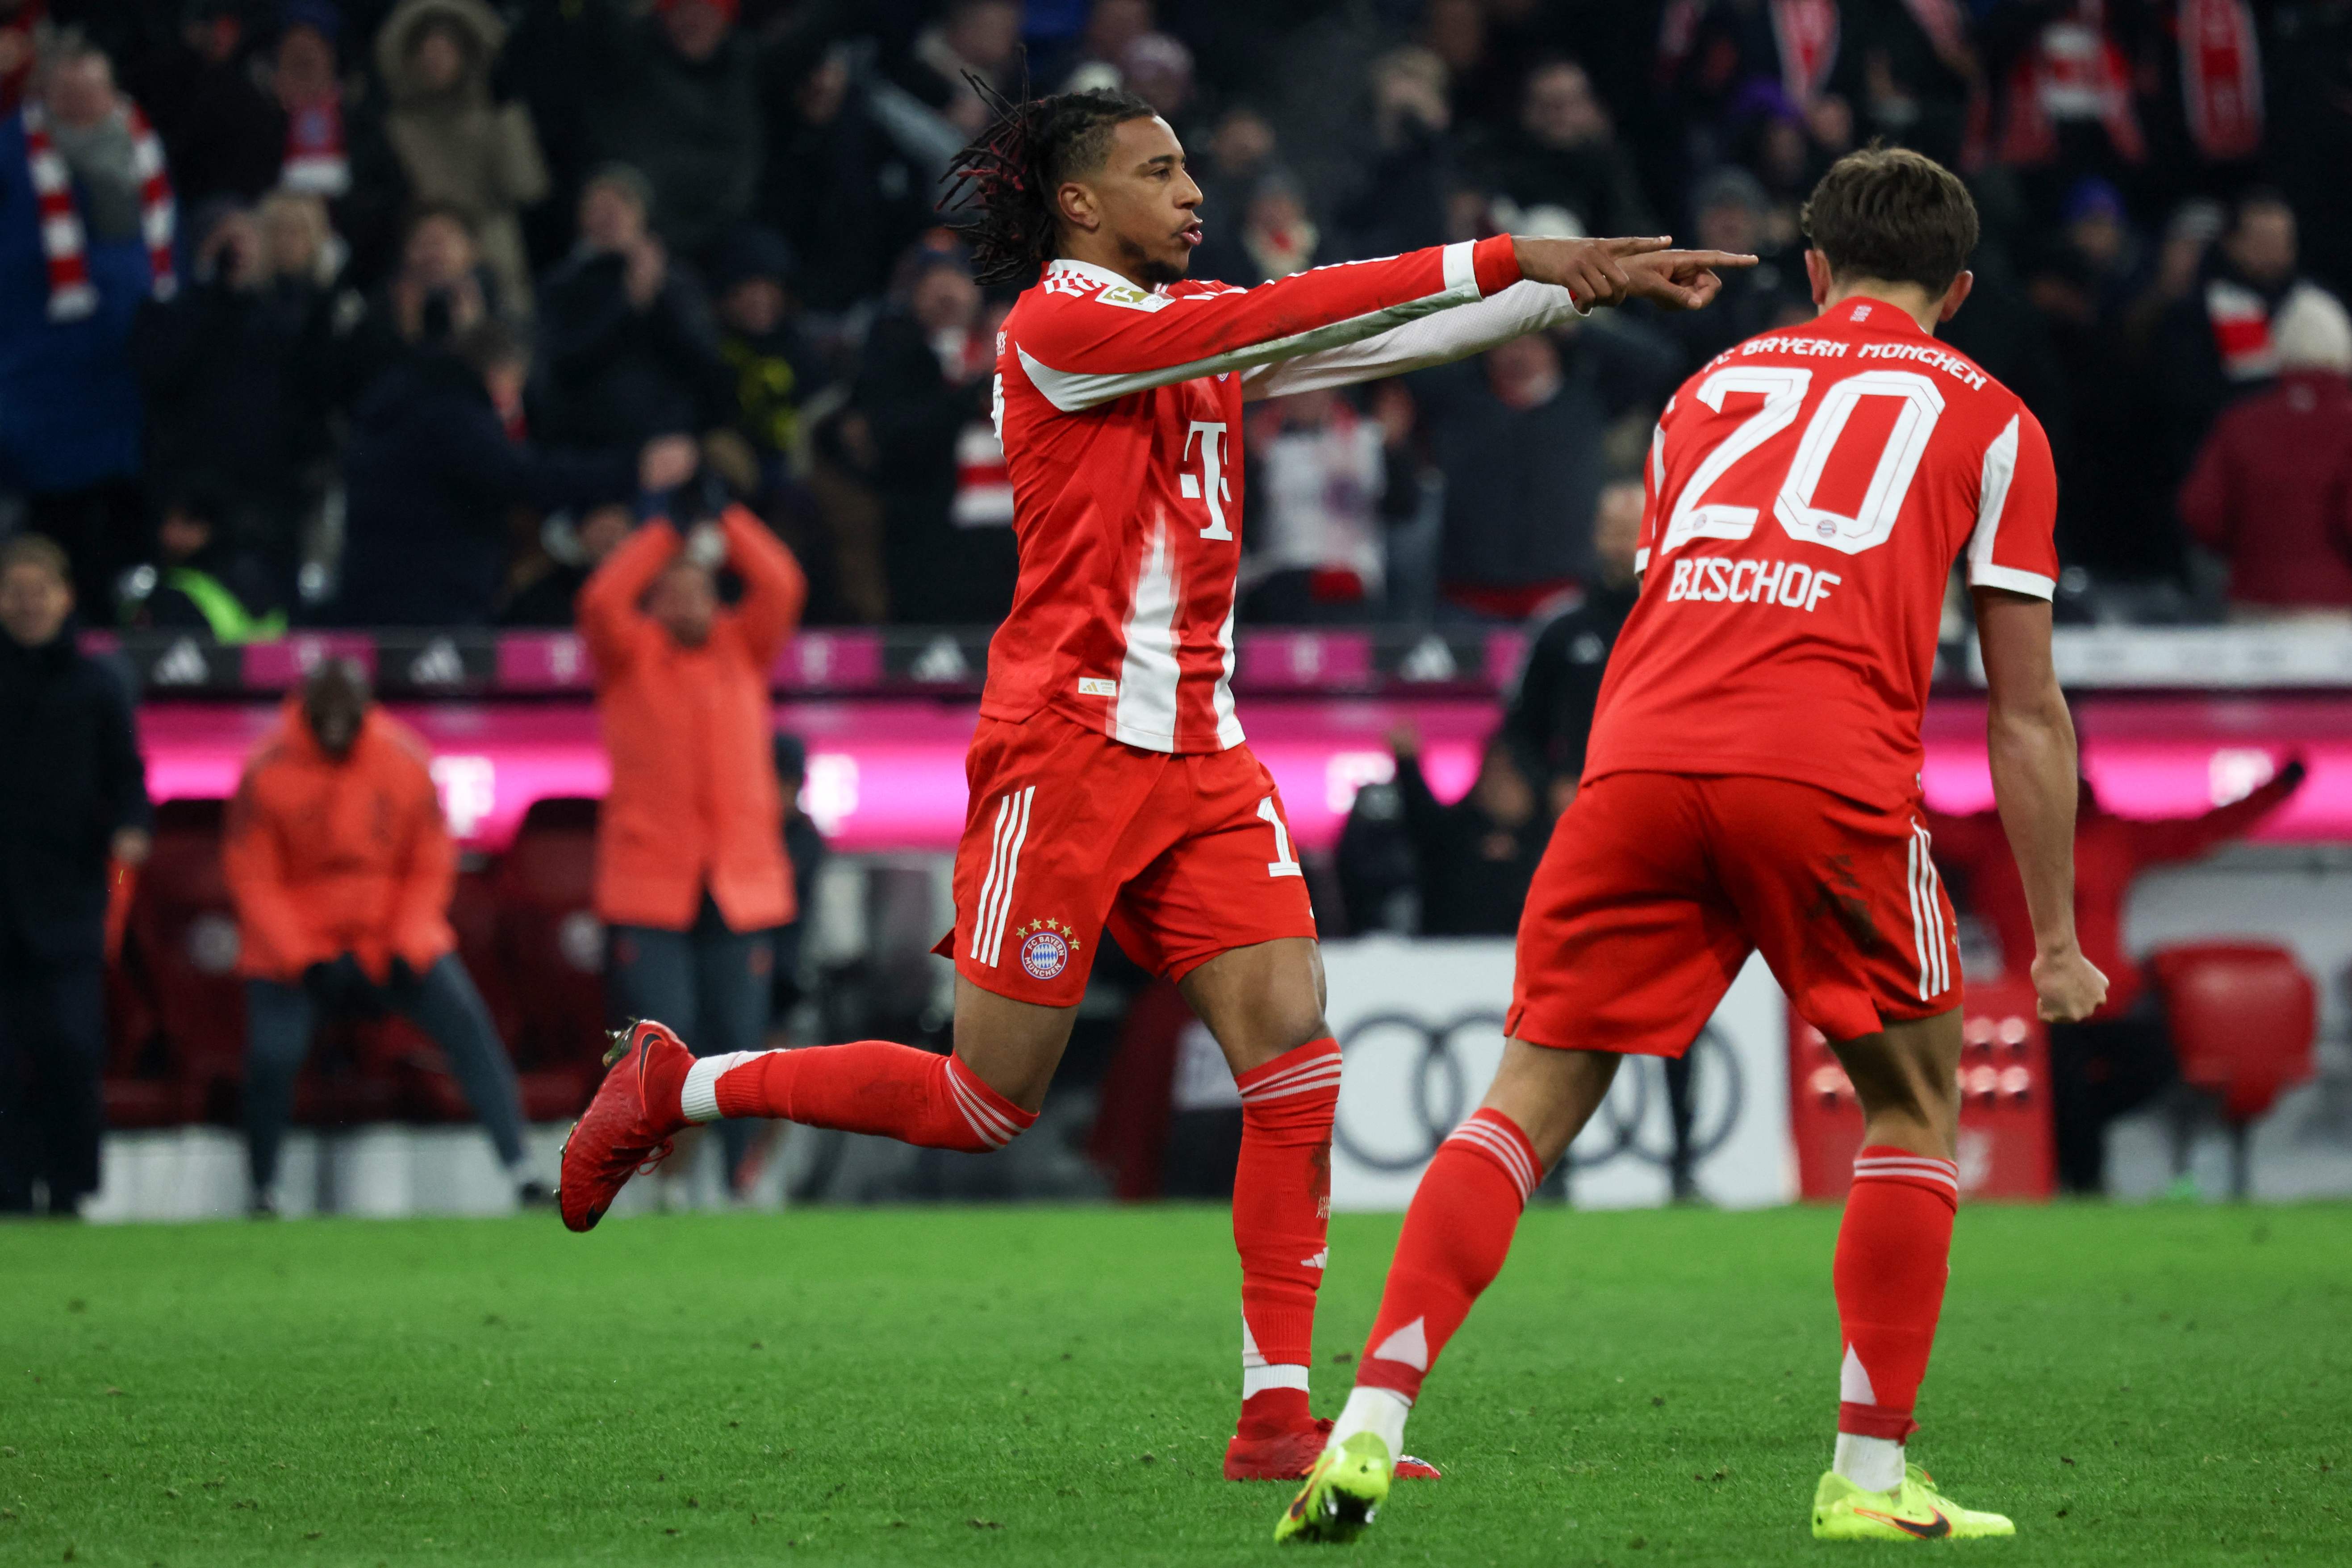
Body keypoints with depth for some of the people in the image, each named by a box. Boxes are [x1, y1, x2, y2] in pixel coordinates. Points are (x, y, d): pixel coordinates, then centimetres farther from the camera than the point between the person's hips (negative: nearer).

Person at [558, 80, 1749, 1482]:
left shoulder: (1198, 327, 15)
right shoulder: (1057, 324, -9)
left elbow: (1397, 336, 11)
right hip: (1069, 746, -7)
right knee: (986, 1105, -2)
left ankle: (1278, 1416, -7)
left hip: (1201, 761, 7)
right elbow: (1274, 320, -19)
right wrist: (1506, 261, -19)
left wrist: (1595, 286, -1)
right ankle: (677, 1086, 19)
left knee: (1294, 1050, -8)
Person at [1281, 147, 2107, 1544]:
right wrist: (2058, 941, 21)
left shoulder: (1714, 390, 28)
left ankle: (1371, 1427, -5)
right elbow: (2027, 711, 17)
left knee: (1532, 1101, 8)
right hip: (1832, 772, -2)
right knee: (1916, 1105, 16)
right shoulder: (1988, 421, 19)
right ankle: (1872, 1476, 10)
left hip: (1640, 754, 2)